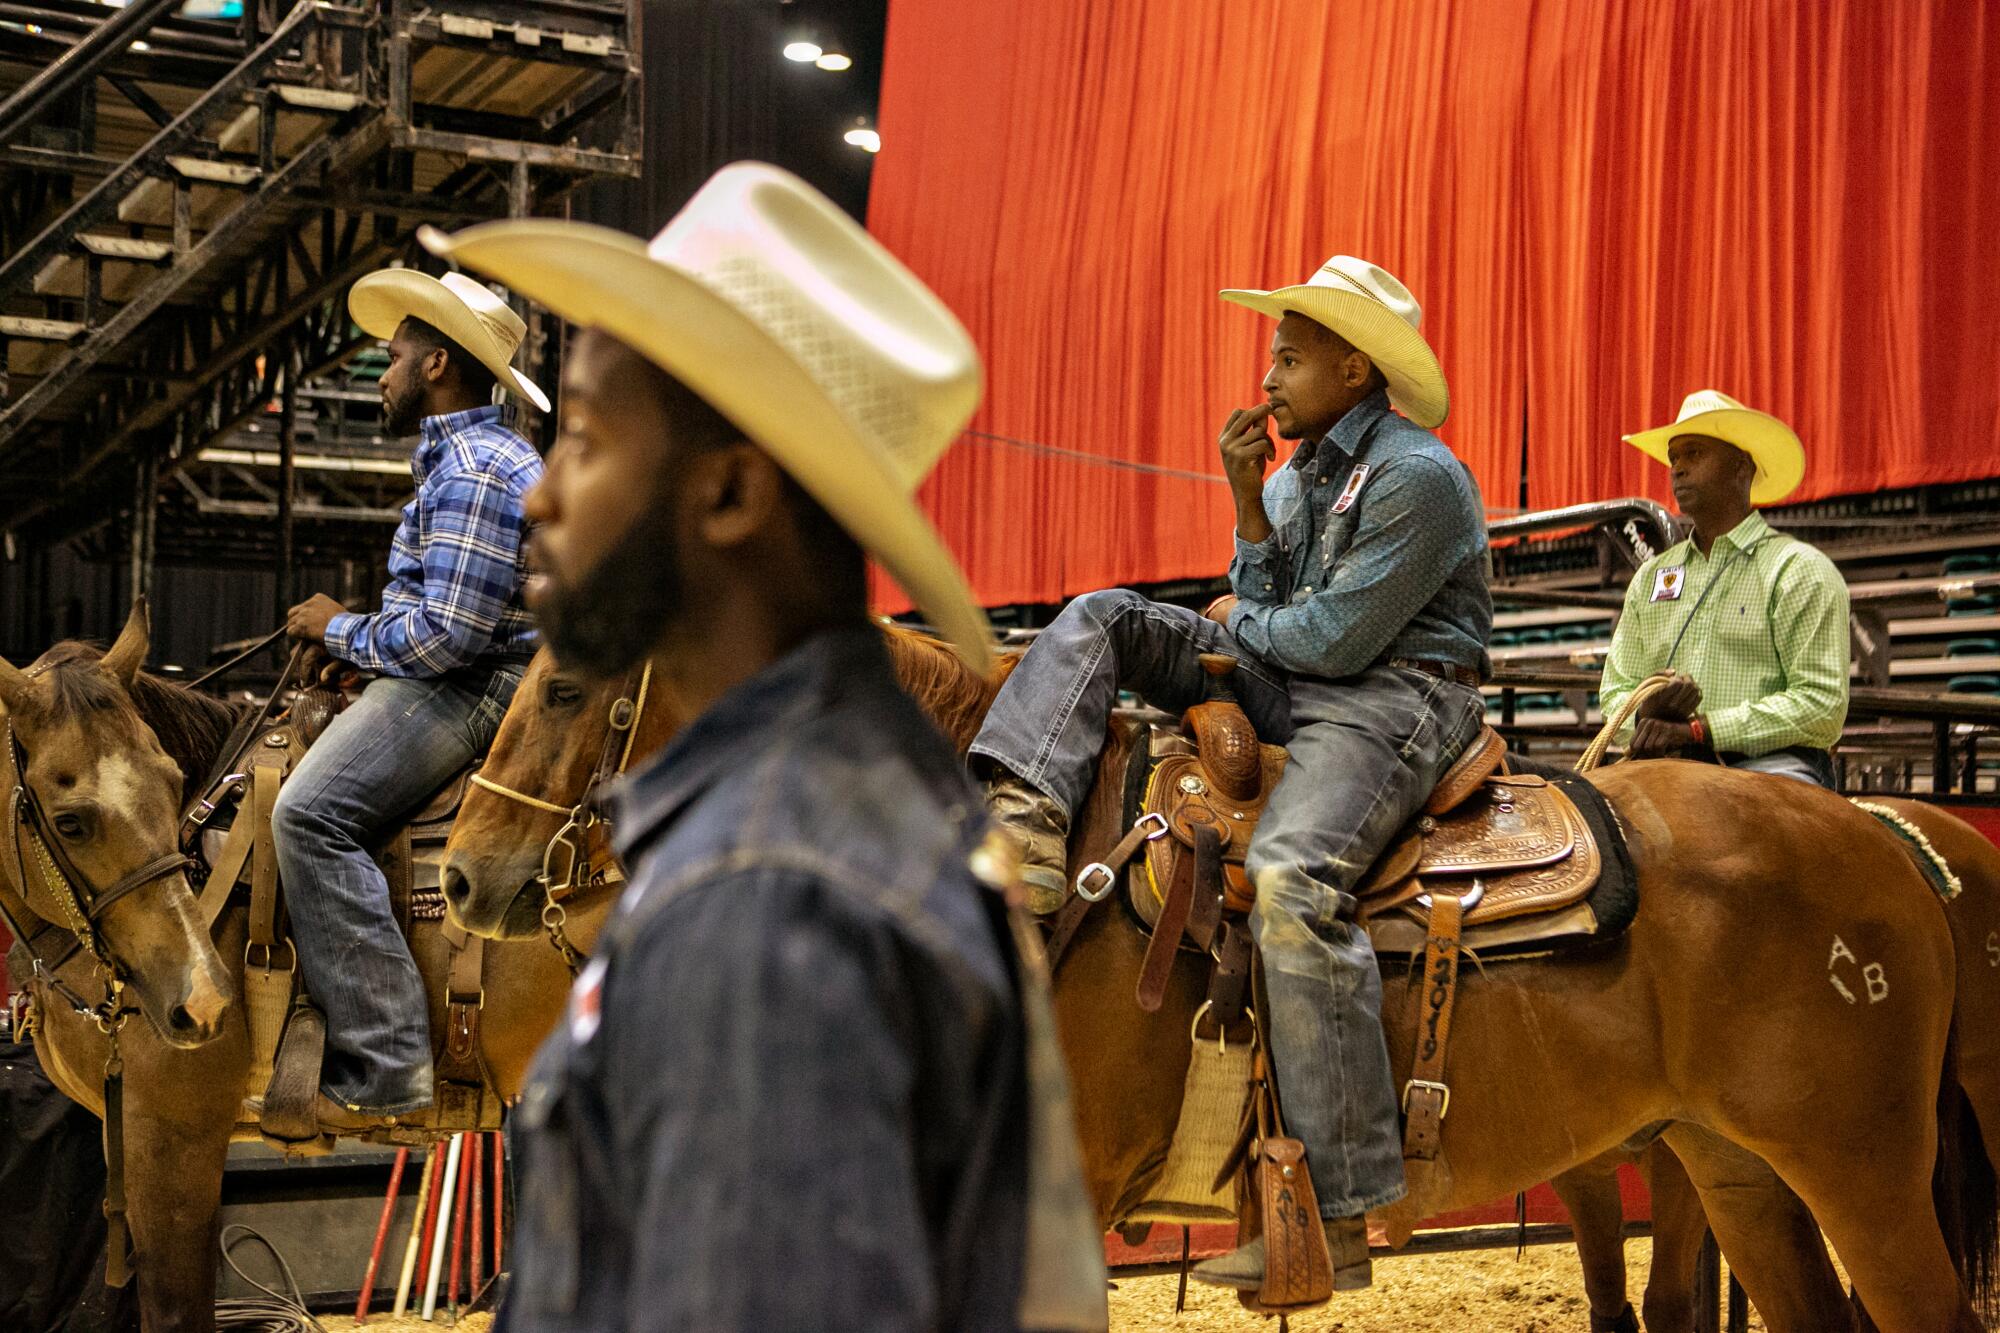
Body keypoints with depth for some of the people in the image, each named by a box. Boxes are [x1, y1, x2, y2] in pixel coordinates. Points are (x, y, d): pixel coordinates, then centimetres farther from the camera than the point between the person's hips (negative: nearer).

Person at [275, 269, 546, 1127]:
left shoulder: (475, 470, -16)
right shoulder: (461, 456, 21)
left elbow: (448, 633, -24)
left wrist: (342, 631, -9)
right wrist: (352, 639, 16)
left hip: (465, 693, -12)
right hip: (448, 679, 12)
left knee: (311, 811, -27)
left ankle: (384, 1069, -30)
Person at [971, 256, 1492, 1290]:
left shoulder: (1419, 477, -11)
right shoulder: (1299, 472, 16)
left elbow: (1335, 639, -17)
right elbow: (1268, 615, 11)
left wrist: (1237, 623, 1)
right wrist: (1247, 501, 2)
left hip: (1393, 702, -9)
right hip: (1288, 690, 9)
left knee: (1293, 875, -35)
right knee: (1099, 619, 2)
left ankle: (1336, 1215, -34)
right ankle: (1028, 824, -22)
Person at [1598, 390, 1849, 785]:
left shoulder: (1800, 569, 3)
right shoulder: (1650, 576, 22)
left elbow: (1823, 704, -7)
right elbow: (1617, 689, 21)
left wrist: (1699, 729, -15)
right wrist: (1646, 713, -6)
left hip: (1772, 761, -4)